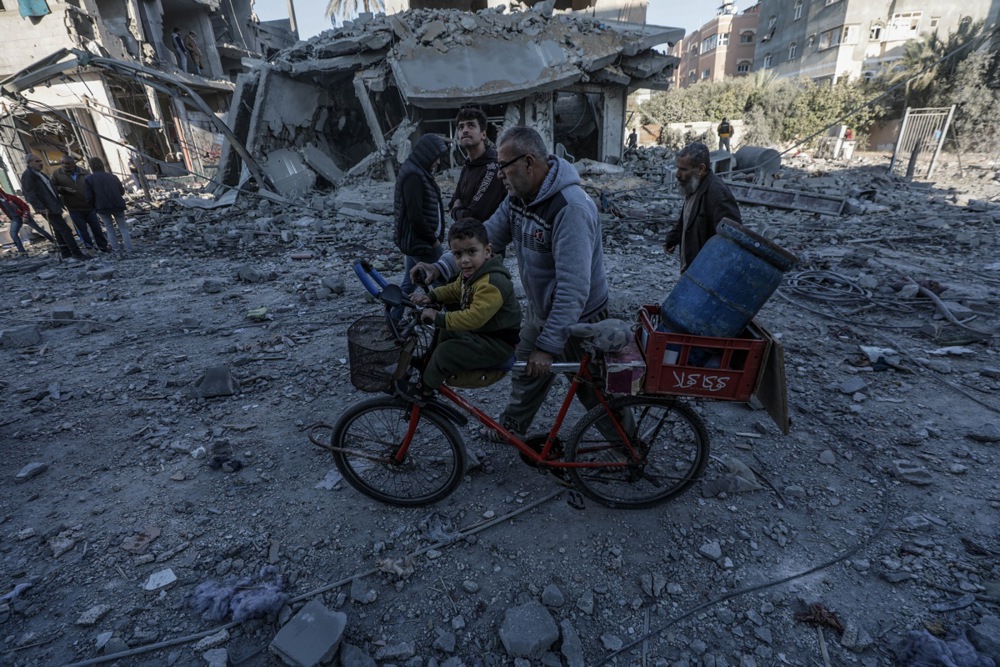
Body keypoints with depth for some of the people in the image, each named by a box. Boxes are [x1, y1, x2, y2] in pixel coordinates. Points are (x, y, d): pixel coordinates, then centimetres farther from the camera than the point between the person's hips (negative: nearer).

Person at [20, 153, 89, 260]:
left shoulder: (40, 174, 19)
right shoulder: (27, 175, -9)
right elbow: (29, 194, -16)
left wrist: (58, 204, 16)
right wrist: (41, 207, -23)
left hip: (53, 206, 10)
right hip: (47, 208, -10)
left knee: (59, 230, 11)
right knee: (64, 229, -12)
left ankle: (65, 253, 16)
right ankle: (76, 252, -14)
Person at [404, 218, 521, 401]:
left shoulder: (491, 284, -31)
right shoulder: (472, 272, 0)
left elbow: (475, 317, -36)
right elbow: (455, 289, 17)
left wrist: (439, 319, -28)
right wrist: (431, 296, 1)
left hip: (498, 343, -10)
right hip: (482, 330, 10)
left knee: (445, 352, -15)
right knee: (448, 332, 24)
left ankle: (424, 390, 7)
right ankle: (441, 371, 39)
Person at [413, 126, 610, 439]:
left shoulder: (571, 207, -31)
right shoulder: (518, 196, -4)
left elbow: (573, 287, -35)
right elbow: (487, 236, -1)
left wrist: (549, 345, -33)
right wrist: (441, 266, -14)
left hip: (578, 319, -7)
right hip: (540, 311, 8)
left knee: (594, 391, 9)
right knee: (526, 372, 23)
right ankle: (511, 426, 47)